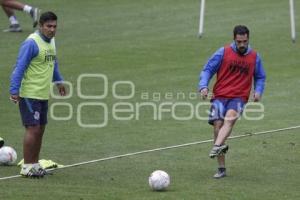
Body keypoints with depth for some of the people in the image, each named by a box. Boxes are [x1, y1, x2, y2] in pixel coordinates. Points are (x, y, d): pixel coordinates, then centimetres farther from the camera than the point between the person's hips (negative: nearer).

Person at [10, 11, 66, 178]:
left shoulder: (51, 41, 11)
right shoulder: (31, 43, -16)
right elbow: (19, 67, -18)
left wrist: (58, 81, 30)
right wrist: (14, 91, -22)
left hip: (43, 95, 9)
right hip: (29, 94, -9)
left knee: (40, 130, 11)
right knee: (33, 129, -9)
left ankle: (34, 164, 20)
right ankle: (27, 167, -3)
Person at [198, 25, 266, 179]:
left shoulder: (254, 57, 10)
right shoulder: (223, 53, 4)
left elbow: (260, 77, 22)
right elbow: (207, 70, 6)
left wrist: (258, 91, 2)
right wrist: (203, 86, -10)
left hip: (239, 98, 0)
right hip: (220, 96, 0)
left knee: (230, 118, -32)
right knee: (218, 127, -9)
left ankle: (217, 147, -53)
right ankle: (221, 169, -1)